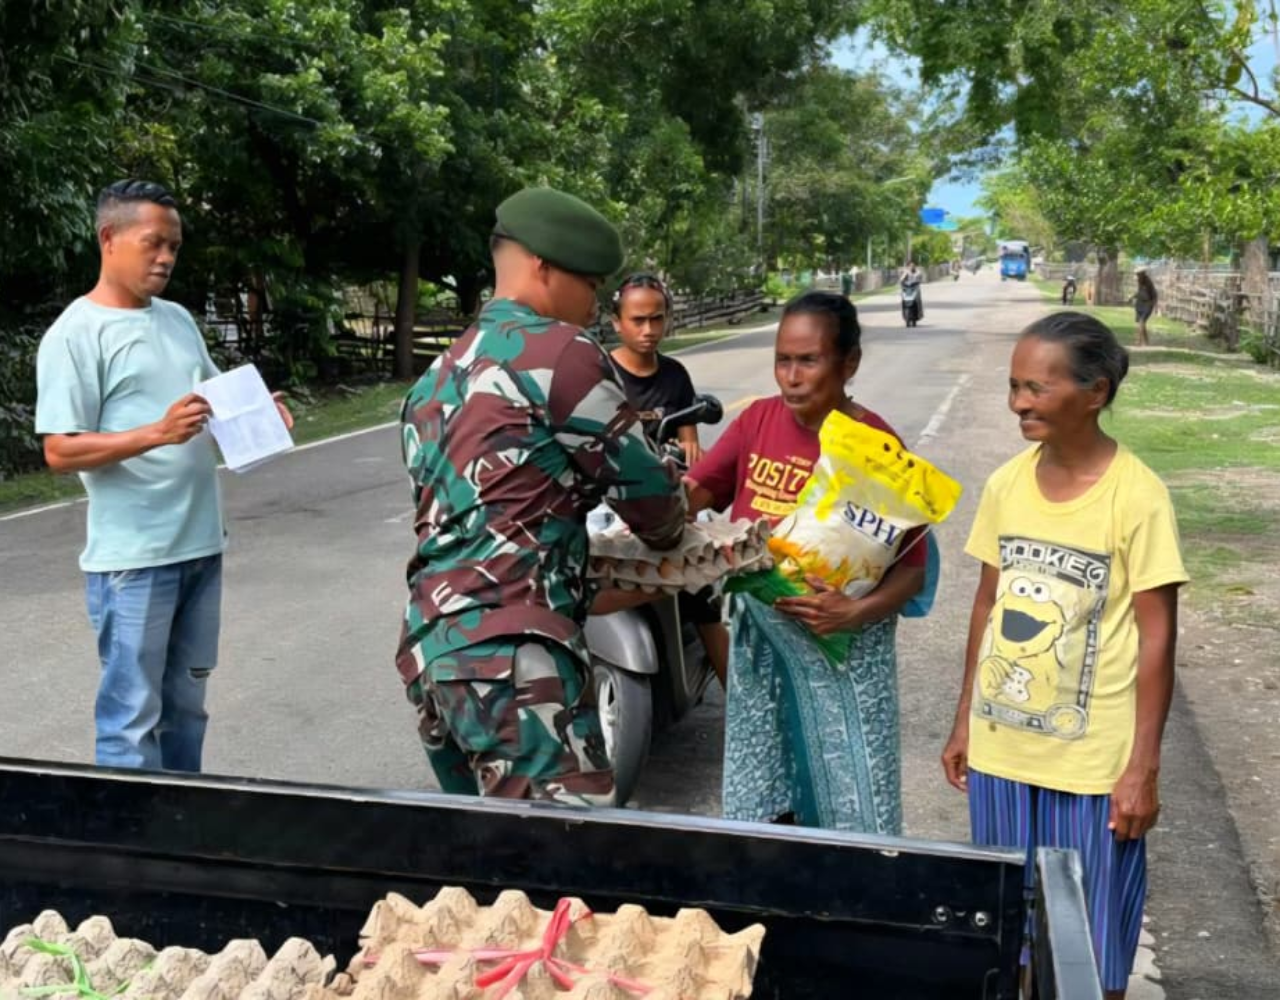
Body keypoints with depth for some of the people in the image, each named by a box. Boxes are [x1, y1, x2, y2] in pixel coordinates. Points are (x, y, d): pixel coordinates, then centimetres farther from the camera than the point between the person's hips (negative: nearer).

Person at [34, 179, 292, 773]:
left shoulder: (177, 318, 13)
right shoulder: (75, 334, -9)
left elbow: (215, 400, 23)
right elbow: (60, 452, -14)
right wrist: (158, 433, -26)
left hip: (201, 545, 7)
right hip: (132, 558, -7)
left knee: (185, 705, 17)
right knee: (132, 716, 0)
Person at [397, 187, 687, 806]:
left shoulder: (436, 379, 21)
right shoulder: (558, 353, -4)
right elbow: (642, 487, 2)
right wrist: (671, 531, 24)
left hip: (427, 648, 9)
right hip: (511, 654, -9)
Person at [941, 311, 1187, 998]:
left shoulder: (1138, 497, -14)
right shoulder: (1005, 484, 0)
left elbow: (1156, 637, -11)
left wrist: (1143, 767, -11)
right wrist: (964, 722, 11)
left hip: (1092, 761, -4)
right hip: (1000, 748, 4)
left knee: (1089, 940, 9)